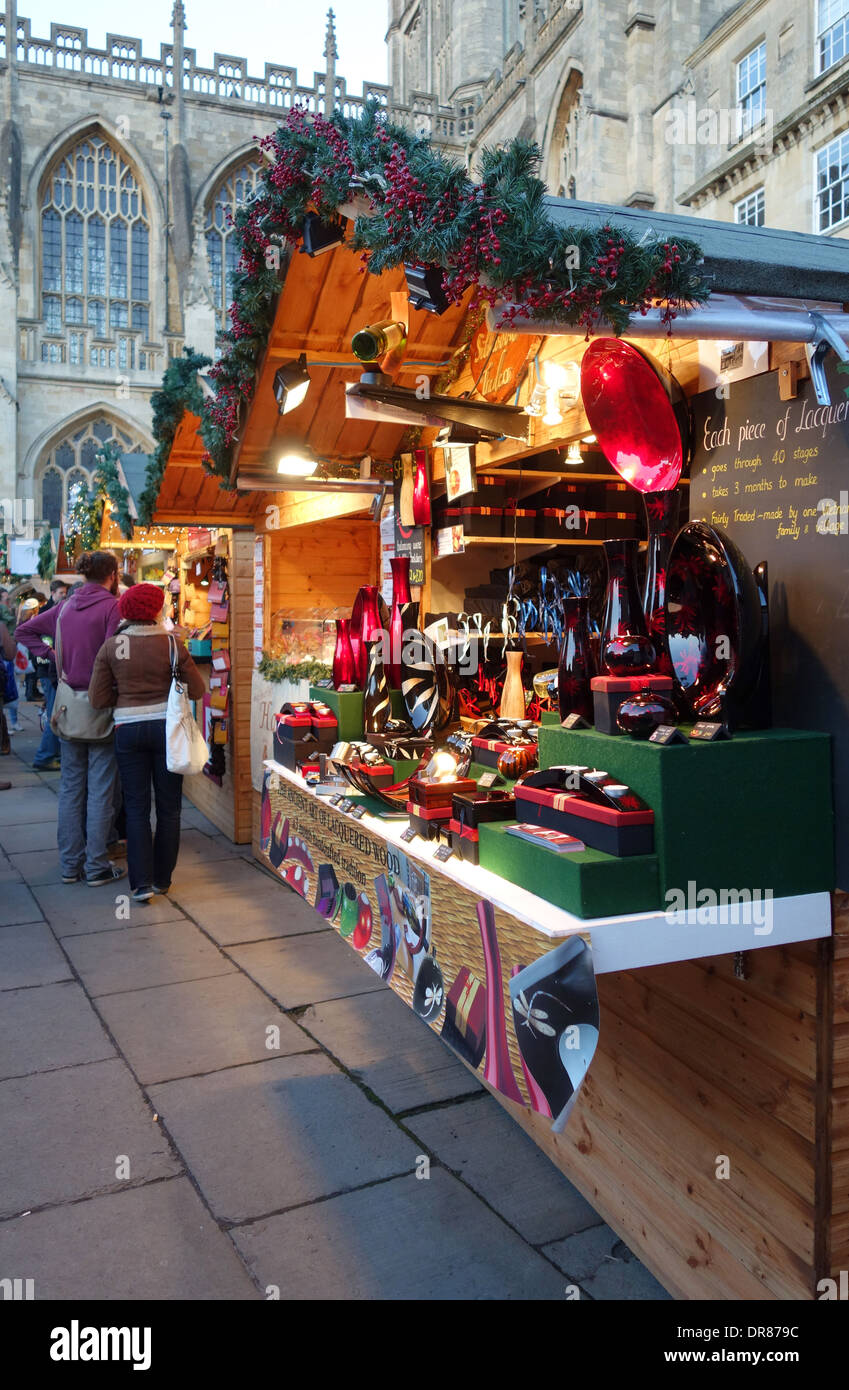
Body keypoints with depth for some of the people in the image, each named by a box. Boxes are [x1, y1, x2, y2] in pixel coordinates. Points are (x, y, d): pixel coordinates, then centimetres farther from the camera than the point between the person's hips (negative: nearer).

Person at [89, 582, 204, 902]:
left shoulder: (111, 647, -3)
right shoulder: (172, 644, -7)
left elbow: (98, 699, -3)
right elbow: (197, 690, -3)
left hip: (128, 729, 1)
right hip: (167, 727, -1)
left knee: (136, 807, 9)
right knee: (168, 806, 12)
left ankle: (141, 881, 6)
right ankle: (162, 878, 20)